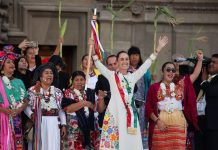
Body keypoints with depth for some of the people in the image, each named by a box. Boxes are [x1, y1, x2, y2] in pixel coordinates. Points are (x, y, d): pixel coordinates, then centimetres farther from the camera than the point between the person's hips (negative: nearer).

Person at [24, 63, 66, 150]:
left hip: (53, 124, 3)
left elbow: (61, 109, 12)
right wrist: (31, 115, -22)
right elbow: (27, 107, -3)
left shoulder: (57, 92, 14)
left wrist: (63, 125, 4)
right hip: (38, 124, -2)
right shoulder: (32, 90, 4)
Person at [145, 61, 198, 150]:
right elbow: (148, 108, 3)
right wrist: (157, 120, -9)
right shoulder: (154, 88, 6)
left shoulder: (180, 85, 13)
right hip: (161, 124, -2)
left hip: (179, 123, 2)